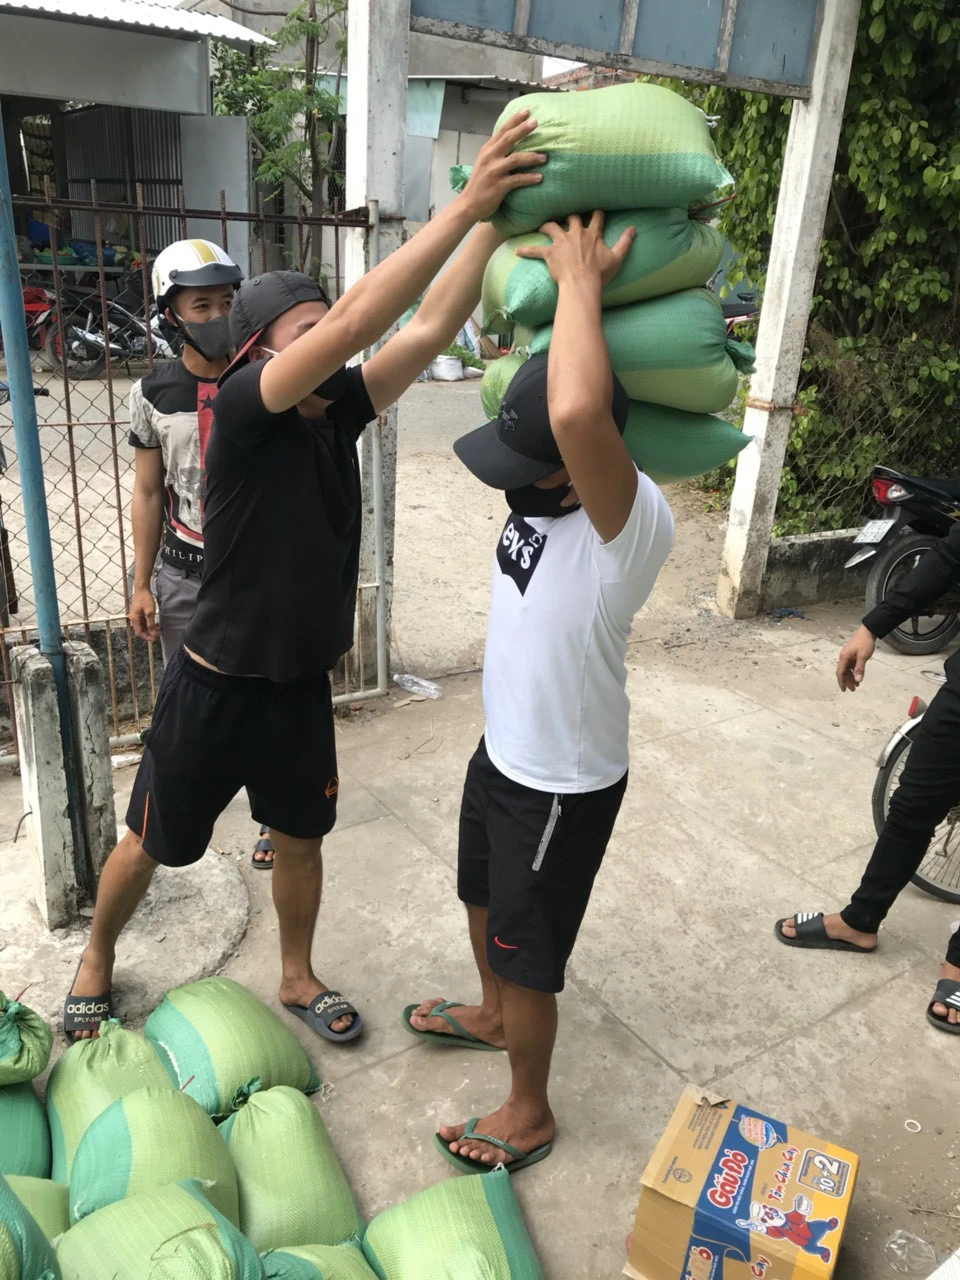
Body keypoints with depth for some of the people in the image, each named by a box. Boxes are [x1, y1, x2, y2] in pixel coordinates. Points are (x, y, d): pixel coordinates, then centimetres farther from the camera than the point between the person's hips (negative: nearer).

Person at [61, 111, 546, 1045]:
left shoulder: (338, 410, -4)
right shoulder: (240, 407, -21)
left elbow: (431, 326, -10)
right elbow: (357, 318, -33)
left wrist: (499, 216, -19)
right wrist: (467, 204, -33)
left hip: (301, 685, 5)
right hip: (213, 687, -5)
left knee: (299, 839, 20)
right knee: (152, 844, 16)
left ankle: (297, 979, 44)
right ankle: (97, 959, 45)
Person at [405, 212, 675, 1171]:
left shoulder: (631, 524, -33)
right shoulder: (539, 491, -9)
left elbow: (576, 413, -52)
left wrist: (580, 279, -36)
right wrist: (527, 245, -6)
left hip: (563, 786, -8)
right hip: (501, 752, 8)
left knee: (526, 953, 12)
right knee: (484, 900, 30)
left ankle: (528, 1113, 39)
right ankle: (491, 1016, 60)